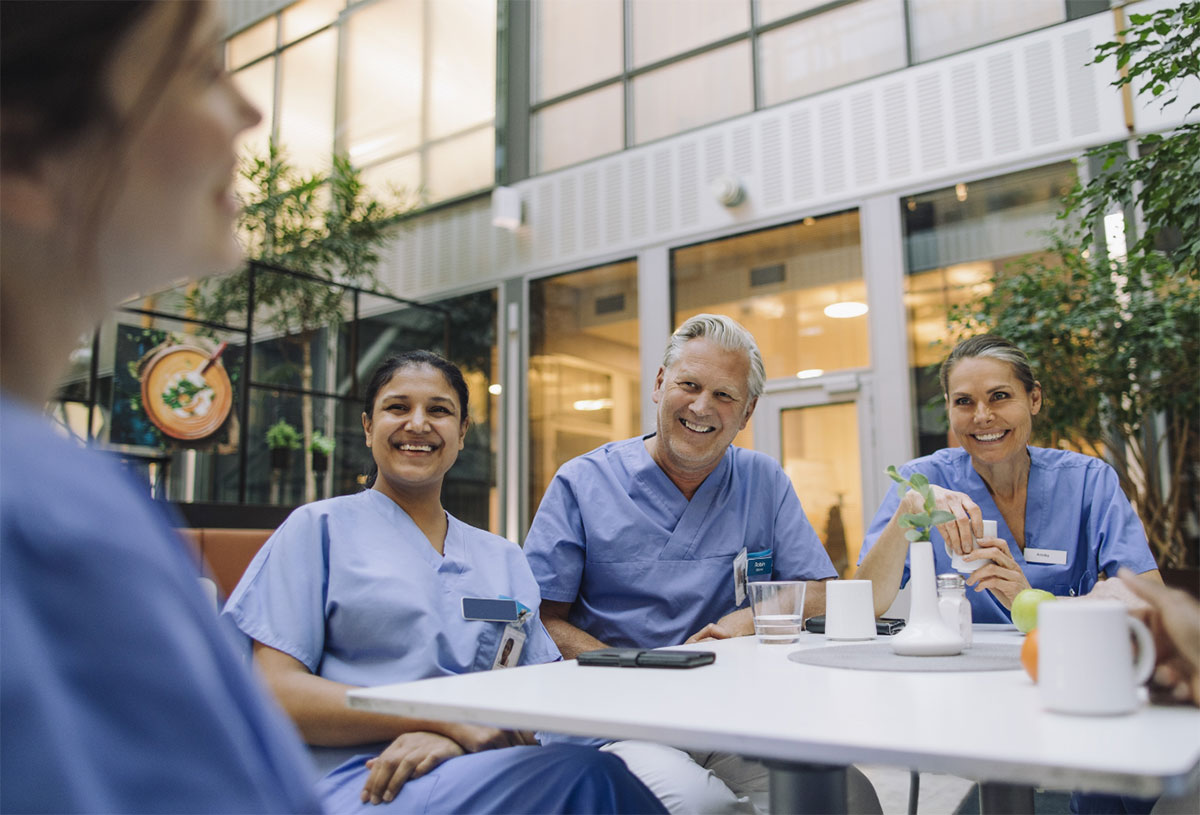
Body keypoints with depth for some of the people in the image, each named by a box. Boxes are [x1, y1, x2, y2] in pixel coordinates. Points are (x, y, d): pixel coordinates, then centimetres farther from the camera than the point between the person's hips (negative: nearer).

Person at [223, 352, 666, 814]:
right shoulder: (320, 528, 7)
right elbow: (274, 691, -4)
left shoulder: (503, 558, 19)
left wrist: (453, 737, -13)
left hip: (486, 769, 5)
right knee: (586, 774, -32)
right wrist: (451, 716, -16)